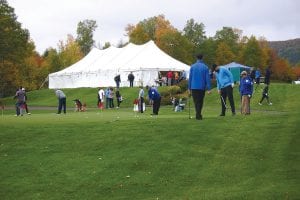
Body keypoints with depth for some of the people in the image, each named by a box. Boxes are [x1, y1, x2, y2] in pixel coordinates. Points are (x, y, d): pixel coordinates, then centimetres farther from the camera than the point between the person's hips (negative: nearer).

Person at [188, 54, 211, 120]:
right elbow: (207, 78, -5)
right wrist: (208, 89, -3)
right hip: (202, 87, 0)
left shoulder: (192, 66, 0)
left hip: (194, 87, 0)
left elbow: (190, 78, 2)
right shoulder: (205, 67, -2)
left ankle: (198, 115, -5)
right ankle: (198, 115, 14)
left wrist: (189, 88, 7)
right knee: (200, 102, 12)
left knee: (196, 102, 6)